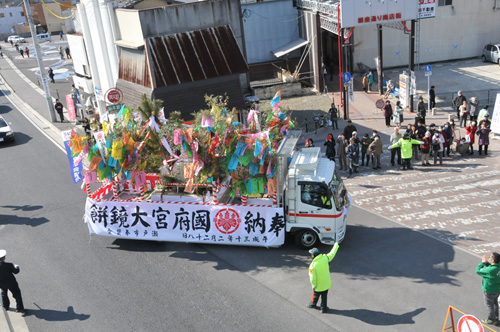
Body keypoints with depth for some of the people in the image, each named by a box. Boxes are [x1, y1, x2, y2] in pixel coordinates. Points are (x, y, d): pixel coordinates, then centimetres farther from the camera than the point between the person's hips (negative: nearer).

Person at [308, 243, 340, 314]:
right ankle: (323, 308, 32)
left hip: (318, 285, -3)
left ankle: (313, 304, 46)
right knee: (324, 296, 21)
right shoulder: (325, 258, -19)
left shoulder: (313, 265, -29)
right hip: (326, 283, 3)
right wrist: (336, 245, 14)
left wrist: (314, 285, -5)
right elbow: (332, 253, -2)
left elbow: (312, 278, -23)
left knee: (315, 295, 23)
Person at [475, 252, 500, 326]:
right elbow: (490, 266, 5)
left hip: (489, 291, -7)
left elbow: (478, 271, -23)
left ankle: (491, 320, 37)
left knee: (489, 305, 16)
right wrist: (486, 262, -12)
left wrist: (483, 262, -14)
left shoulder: (490, 270, -39)